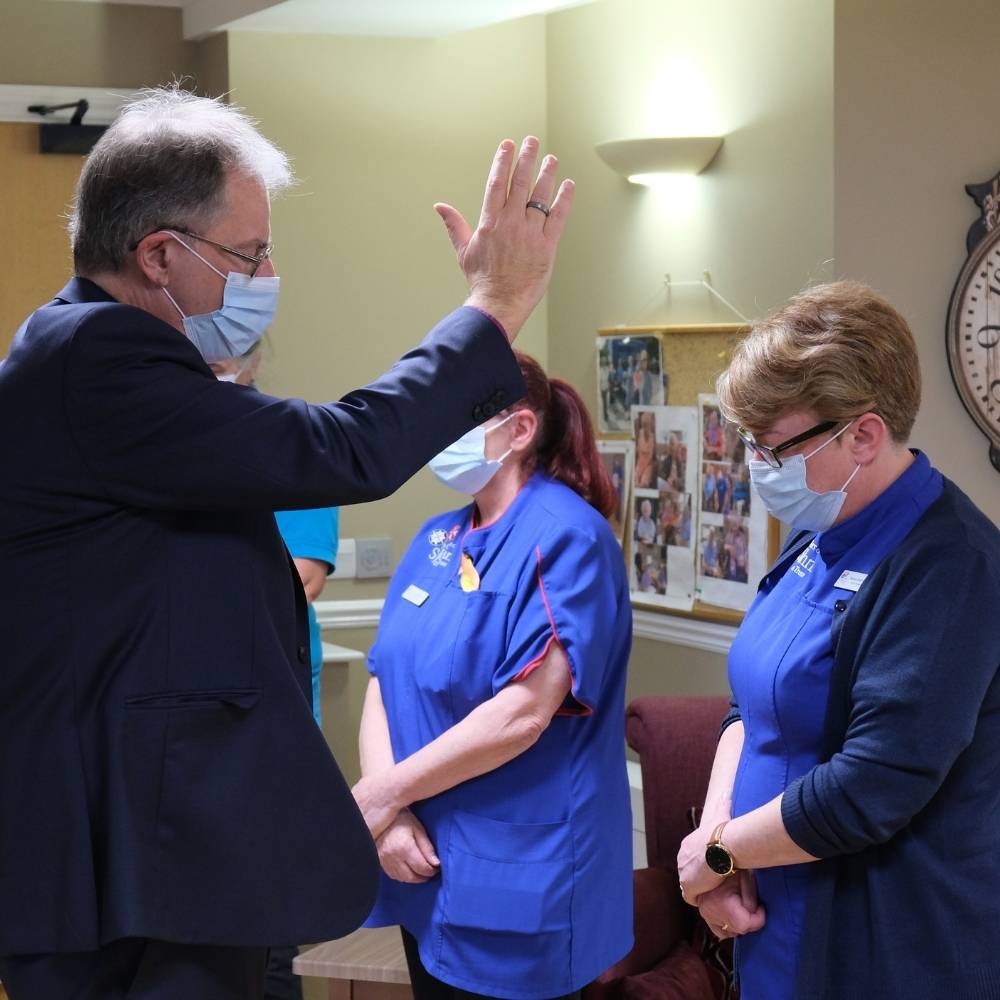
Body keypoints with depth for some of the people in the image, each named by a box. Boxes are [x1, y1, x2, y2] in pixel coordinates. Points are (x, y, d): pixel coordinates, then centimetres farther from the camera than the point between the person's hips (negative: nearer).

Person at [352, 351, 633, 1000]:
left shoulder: (566, 538, -13)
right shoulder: (436, 539, 11)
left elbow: (521, 714, -22)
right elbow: (385, 683, 5)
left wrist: (376, 797, -14)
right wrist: (389, 818, -12)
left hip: (516, 886, -7)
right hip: (425, 868, 7)